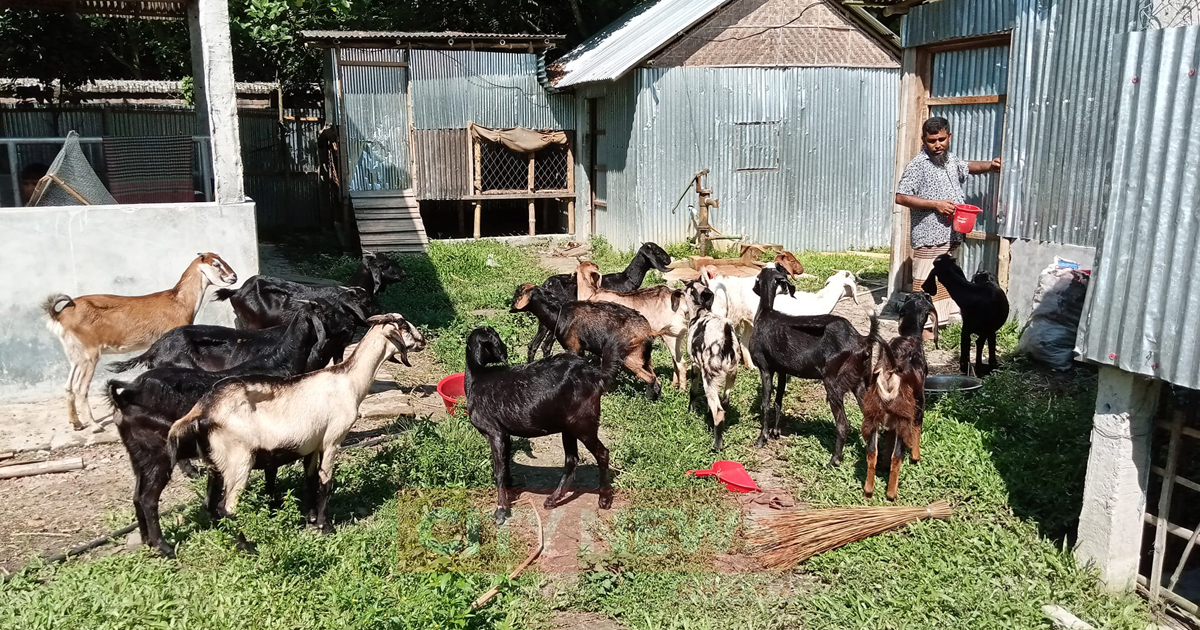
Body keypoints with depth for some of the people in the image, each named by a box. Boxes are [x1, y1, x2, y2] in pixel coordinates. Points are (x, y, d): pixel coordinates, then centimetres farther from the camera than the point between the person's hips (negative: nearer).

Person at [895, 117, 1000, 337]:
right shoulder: (918, 165, -12)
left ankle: (939, 326, 25)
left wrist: (989, 166, 14)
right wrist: (936, 204, -20)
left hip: (952, 238, 8)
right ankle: (923, 332, -1)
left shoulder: (952, 160, 13)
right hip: (930, 239, -8)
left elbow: (968, 166, 35)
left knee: (945, 286, 15)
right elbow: (901, 197, -17)